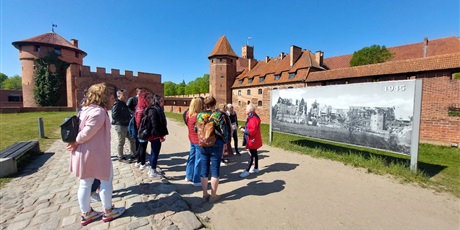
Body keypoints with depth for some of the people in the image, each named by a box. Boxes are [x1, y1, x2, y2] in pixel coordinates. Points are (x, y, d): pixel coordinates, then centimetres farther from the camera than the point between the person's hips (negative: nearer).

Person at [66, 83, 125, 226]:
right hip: (96, 153, -9)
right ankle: (108, 212, 25)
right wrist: (76, 143, -7)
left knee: (85, 183, 17)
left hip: (85, 152, 9)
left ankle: (86, 214, 33)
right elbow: (88, 132, -24)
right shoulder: (99, 111, -22)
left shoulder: (87, 109, 9)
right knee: (106, 180, 9)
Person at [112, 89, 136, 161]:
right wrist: (125, 120, -20)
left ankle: (133, 154, 24)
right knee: (121, 142, 4)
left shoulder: (123, 104, 14)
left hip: (126, 125, 9)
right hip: (120, 125, -9)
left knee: (132, 140, 13)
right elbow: (114, 115, -24)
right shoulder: (117, 104, -14)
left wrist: (130, 118, 6)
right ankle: (120, 157, 19)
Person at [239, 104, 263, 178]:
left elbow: (253, 131, -27)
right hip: (253, 140, 10)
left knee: (251, 155, -2)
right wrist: (243, 127, 7)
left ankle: (247, 171, 5)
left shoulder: (254, 118, -22)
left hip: (253, 140, -10)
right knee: (254, 154, 18)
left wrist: (244, 130, -18)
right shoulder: (251, 117, 11)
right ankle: (256, 168, 30)